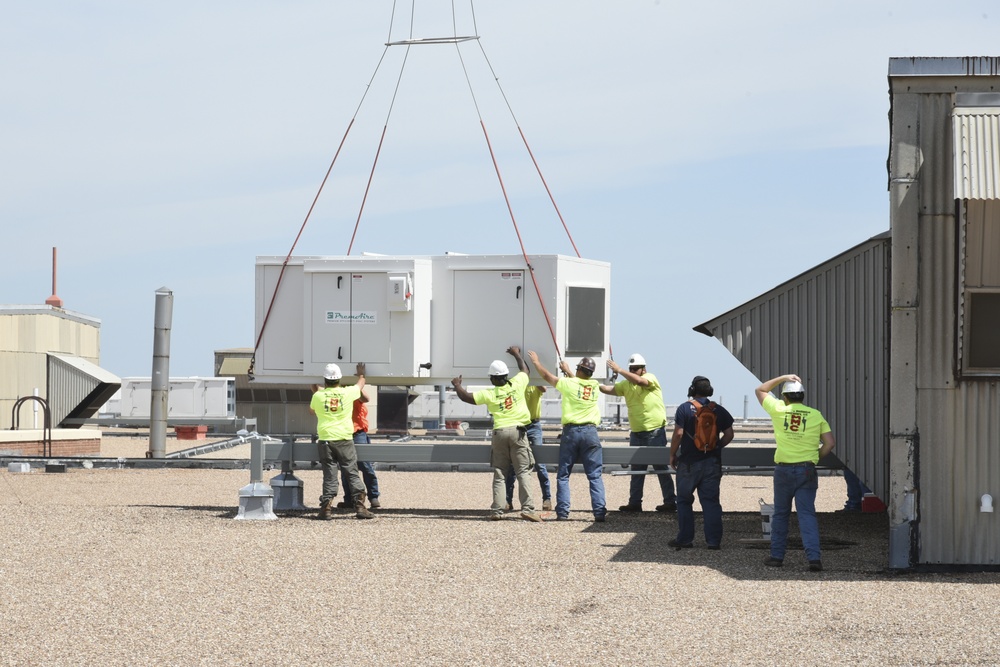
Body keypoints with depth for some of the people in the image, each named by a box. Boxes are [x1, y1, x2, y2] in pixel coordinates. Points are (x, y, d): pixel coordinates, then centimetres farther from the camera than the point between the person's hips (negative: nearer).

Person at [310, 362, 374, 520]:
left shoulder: (318, 396, -1)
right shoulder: (347, 393, 0)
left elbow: (312, 410, 21)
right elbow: (361, 384, 23)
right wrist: (361, 374, 44)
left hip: (326, 440, 0)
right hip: (345, 440, 0)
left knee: (329, 476, 3)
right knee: (352, 474, 3)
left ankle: (326, 507, -3)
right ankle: (359, 506, -2)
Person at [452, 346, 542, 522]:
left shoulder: (489, 394, -1)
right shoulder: (516, 384, 0)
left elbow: (466, 397, 5)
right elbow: (525, 369, 20)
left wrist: (457, 386, 25)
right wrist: (516, 354, 36)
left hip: (499, 433, 1)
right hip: (517, 431, -1)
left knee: (499, 473, 8)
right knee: (522, 472, -3)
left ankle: (497, 510, 4)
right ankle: (527, 508, -14)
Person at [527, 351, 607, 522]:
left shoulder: (569, 384, -4)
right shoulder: (595, 386, 5)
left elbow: (547, 376, 10)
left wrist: (536, 362, 27)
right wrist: (568, 371, 42)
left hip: (570, 431, -2)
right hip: (590, 431, 2)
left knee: (563, 475, 7)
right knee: (595, 475, 2)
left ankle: (563, 512, 1)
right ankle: (599, 511, -8)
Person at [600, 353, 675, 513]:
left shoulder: (650, 378, -7)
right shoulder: (626, 384, 11)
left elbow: (638, 381, -27)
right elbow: (611, 389, 1)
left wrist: (619, 370, -30)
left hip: (655, 431, -7)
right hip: (636, 432, 7)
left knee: (660, 467, -4)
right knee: (637, 469, 11)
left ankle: (670, 502, 0)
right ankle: (635, 503, 17)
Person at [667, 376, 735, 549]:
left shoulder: (684, 408, -8)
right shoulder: (719, 410, 3)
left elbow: (678, 434, -12)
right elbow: (729, 434, 3)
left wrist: (673, 455, -1)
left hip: (689, 462, -3)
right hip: (712, 462, 3)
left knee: (684, 501, 9)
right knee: (711, 501, 6)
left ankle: (685, 539, 11)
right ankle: (714, 540, 4)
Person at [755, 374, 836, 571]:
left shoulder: (778, 410, -1)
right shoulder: (816, 415, 2)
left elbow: (760, 390, 15)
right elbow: (829, 443, -1)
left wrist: (782, 378, 14)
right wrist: (815, 458, 12)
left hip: (783, 470, 0)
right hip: (806, 471, 0)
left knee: (780, 514, 13)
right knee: (807, 514, -2)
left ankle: (777, 555, 17)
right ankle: (814, 557, -13)